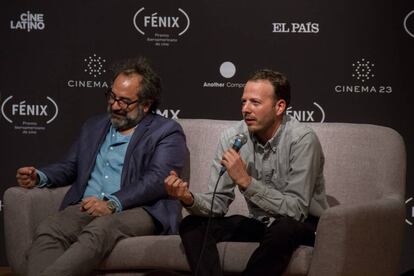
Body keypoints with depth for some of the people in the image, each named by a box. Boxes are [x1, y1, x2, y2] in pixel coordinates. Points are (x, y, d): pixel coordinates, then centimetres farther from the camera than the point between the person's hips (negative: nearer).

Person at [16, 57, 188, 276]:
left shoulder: (167, 132, 7)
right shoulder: (94, 126, 27)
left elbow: (158, 180, -8)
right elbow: (69, 167, 29)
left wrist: (112, 204, -22)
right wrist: (40, 177, 5)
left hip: (139, 211, -5)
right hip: (86, 208, 5)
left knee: (98, 230, -39)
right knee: (47, 231, -29)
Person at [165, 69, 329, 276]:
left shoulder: (302, 139, -21)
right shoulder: (232, 138, -6)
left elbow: (296, 210, -27)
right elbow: (219, 202, -5)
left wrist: (246, 181, -33)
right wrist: (189, 199, -28)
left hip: (305, 226, -5)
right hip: (259, 223, 5)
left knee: (284, 228, -38)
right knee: (192, 225, -12)